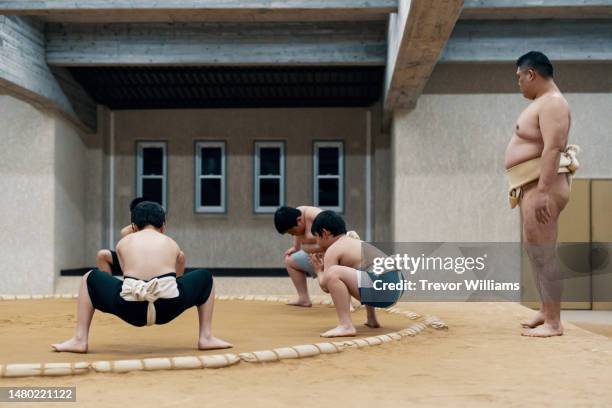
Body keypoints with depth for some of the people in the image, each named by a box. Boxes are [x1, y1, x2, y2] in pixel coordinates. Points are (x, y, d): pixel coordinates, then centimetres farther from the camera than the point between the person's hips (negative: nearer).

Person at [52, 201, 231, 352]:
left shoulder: (124, 242, 24)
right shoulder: (173, 244, 25)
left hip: (131, 310, 0)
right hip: (168, 308, 0)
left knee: (90, 279, 28)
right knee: (205, 277, 28)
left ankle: (80, 340, 19)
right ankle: (206, 338, 22)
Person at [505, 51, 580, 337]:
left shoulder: (552, 103, -13)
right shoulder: (542, 102, 19)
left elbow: (553, 148, -23)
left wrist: (542, 192, -30)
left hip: (542, 185, -11)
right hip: (532, 185, 11)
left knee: (543, 252, -11)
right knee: (535, 250, 16)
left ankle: (554, 322, -9)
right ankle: (546, 312, 25)